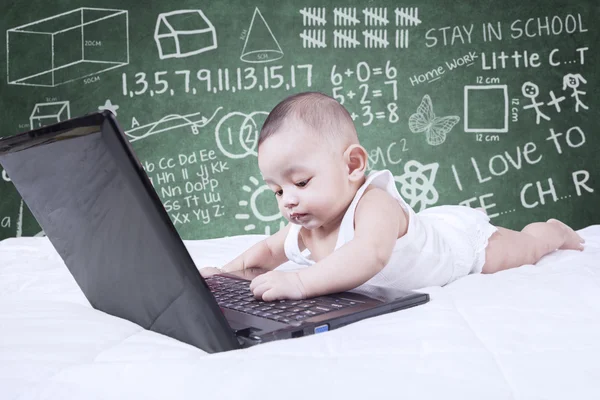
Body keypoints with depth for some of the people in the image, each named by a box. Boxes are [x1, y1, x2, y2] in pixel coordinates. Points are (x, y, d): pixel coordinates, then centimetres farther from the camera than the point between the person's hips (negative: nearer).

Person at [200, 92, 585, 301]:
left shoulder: (374, 205, -50)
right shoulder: (303, 227, -24)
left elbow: (369, 255, -69)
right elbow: (269, 250, -4)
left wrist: (300, 281, -76)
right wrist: (228, 271, -20)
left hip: (460, 235, -7)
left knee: (520, 249, 18)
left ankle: (552, 231, 51)